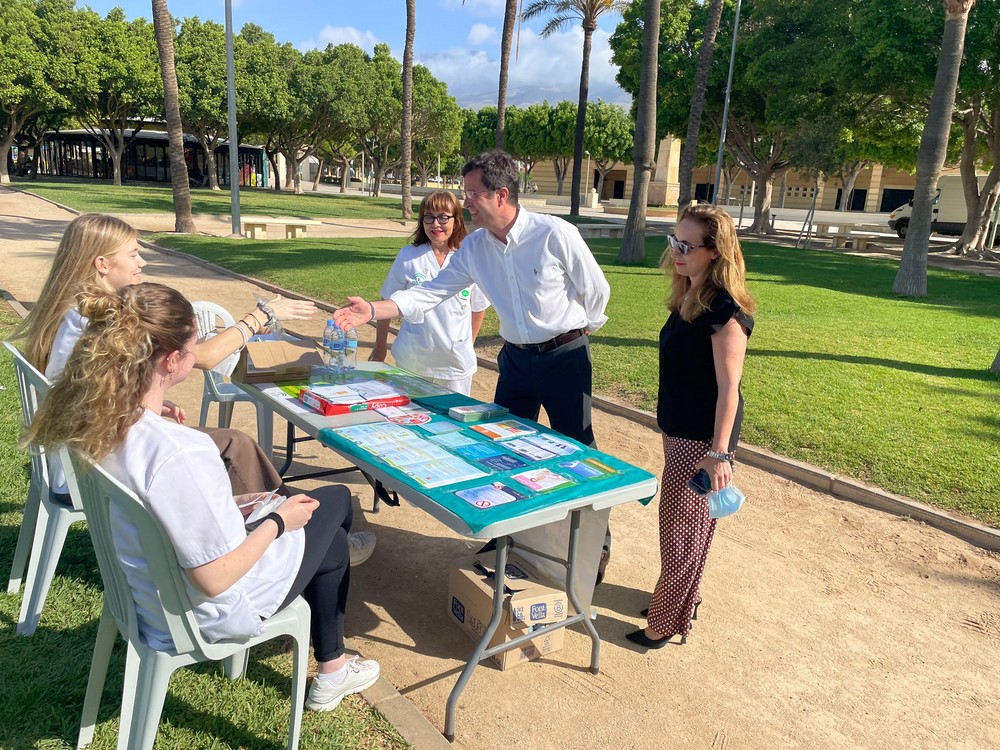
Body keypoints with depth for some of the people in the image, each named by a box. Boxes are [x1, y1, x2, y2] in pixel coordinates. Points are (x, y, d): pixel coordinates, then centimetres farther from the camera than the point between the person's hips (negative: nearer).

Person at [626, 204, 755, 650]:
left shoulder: (726, 310, -21)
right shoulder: (687, 298, 6)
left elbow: (729, 387, -23)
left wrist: (719, 453, -26)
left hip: (704, 438, -9)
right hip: (679, 430, 9)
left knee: (682, 527, 5)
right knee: (679, 522, 21)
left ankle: (668, 621, 22)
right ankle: (681, 599, 39)